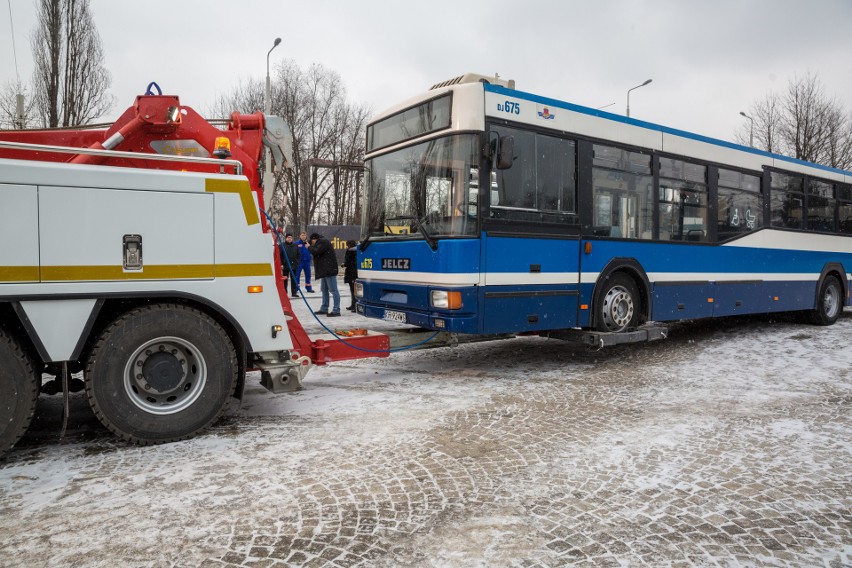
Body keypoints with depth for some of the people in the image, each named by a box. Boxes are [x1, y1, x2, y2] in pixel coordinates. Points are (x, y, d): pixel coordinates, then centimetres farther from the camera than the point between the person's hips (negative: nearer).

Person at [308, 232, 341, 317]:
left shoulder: (323, 242, -10)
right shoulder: (321, 242, 22)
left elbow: (316, 252, -20)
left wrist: (309, 247, -4)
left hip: (329, 270, -11)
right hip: (325, 270, 11)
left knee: (333, 290, -10)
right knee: (324, 290, 16)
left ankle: (336, 310, -10)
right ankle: (324, 309, 24)